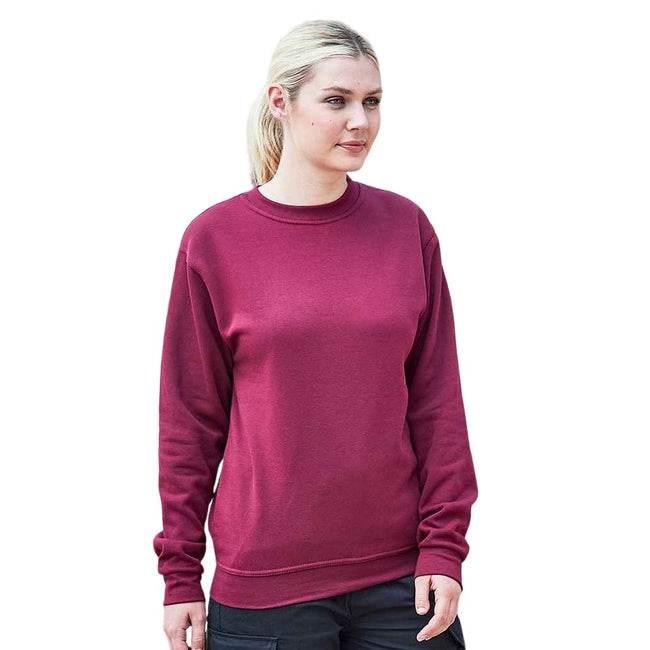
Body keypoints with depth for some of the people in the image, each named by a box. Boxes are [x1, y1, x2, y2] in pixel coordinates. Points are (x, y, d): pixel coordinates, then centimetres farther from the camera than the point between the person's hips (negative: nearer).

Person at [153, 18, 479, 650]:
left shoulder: (406, 226, 3)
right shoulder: (214, 238, -3)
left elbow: (437, 401, 4)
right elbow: (190, 419, 0)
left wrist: (443, 546, -2)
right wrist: (180, 574, 1)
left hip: (401, 576, 2)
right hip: (263, 585, -2)